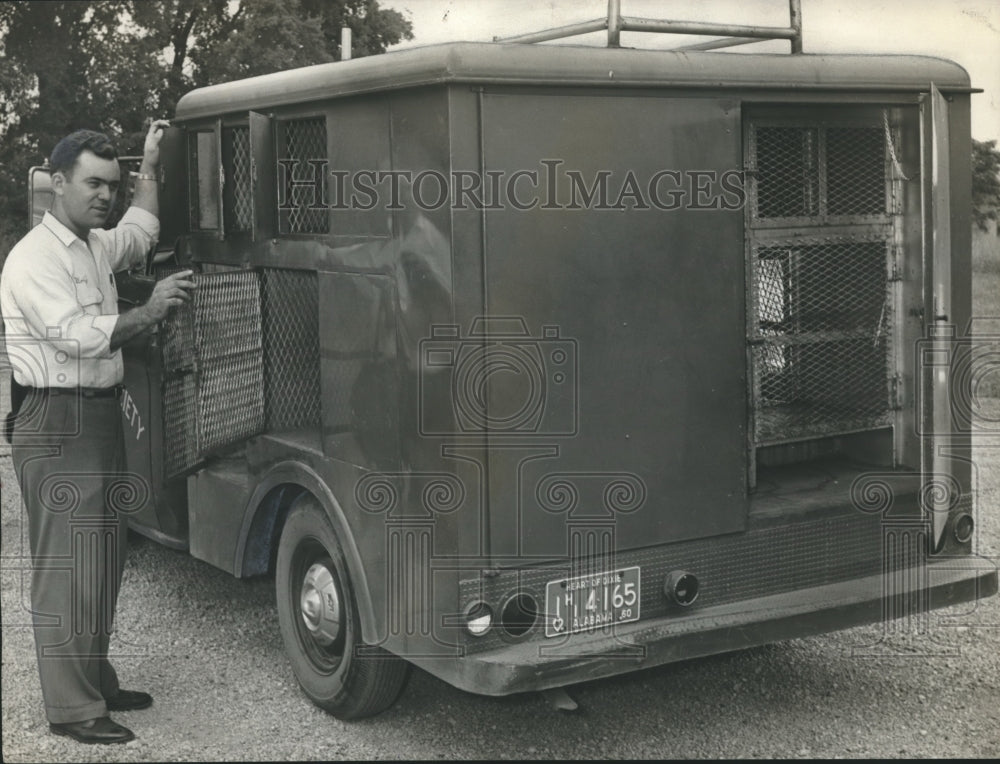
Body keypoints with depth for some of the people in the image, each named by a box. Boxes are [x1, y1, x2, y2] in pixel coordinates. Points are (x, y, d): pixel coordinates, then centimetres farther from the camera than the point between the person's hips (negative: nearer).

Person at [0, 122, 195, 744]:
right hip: (59, 429, -10)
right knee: (68, 572, -6)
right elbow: (81, 337, -23)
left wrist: (149, 166, 34)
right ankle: (72, 710, 0)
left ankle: (97, 683, 26)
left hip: (101, 420, 10)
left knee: (104, 561, 15)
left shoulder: (95, 246, 14)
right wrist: (150, 312, -17)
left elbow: (141, 232, 37)